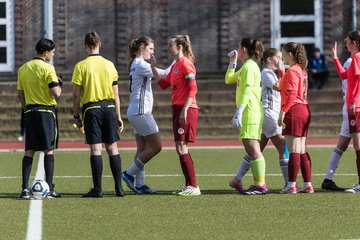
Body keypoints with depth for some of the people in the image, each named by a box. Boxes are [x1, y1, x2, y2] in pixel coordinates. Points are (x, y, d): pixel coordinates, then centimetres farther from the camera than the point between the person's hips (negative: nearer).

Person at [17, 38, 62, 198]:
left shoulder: (23, 69, 10)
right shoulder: (47, 68, -9)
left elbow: (20, 94, 13)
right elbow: (56, 93, -15)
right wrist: (59, 86, 6)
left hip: (30, 112, 5)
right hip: (46, 111, -5)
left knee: (29, 151, 6)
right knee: (48, 150, -1)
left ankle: (25, 188, 0)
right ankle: (49, 189, -2)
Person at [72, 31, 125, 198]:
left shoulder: (81, 66, -5)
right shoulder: (109, 65, 5)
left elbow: (76, 94, -5)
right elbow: (116, 94, 7)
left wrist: (76, 115, 4)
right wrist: (118, 116, 13)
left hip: (91, 108, -3)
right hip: (109, 107, 3)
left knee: (95, 149, -4)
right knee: (112, 147, 8)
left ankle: (97, 188, -4)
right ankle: (119, 187, 7)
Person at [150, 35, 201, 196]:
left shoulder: (185, 64, -11)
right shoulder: (175, 66, 18)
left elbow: (193, 88, -17)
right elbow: (163, 84, 25)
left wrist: (185, 110, -22)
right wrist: (153, 68, 19)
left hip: (186, 109, -10)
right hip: (177, 109, 10)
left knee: (181, 147, -10)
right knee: (180, 149, 10)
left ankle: (193, 186, -8)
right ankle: (190, 186, 13)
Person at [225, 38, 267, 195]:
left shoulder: (248, 66, -10)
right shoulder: (247, 66, 21)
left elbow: (247, 91, -19)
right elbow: (229, 80, 34)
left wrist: (238, 113, -24)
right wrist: (232, 62, 25)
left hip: (250, 112, -10)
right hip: (250, 113, 10)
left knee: (252, 148, -12)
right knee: (252, 150, 10)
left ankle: (260, 185, -15)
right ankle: (259, 184, 12)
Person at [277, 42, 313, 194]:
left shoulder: (292, 71, -11)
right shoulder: (302, 70, 16)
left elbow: (292, 94, -18)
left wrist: (282, 112, -18)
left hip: (294, 111, -9)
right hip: (304, 111, 9)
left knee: (294, 151, -9)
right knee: (302, 151, 11)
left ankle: (291, 186, -10)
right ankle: (308, 184, 10)